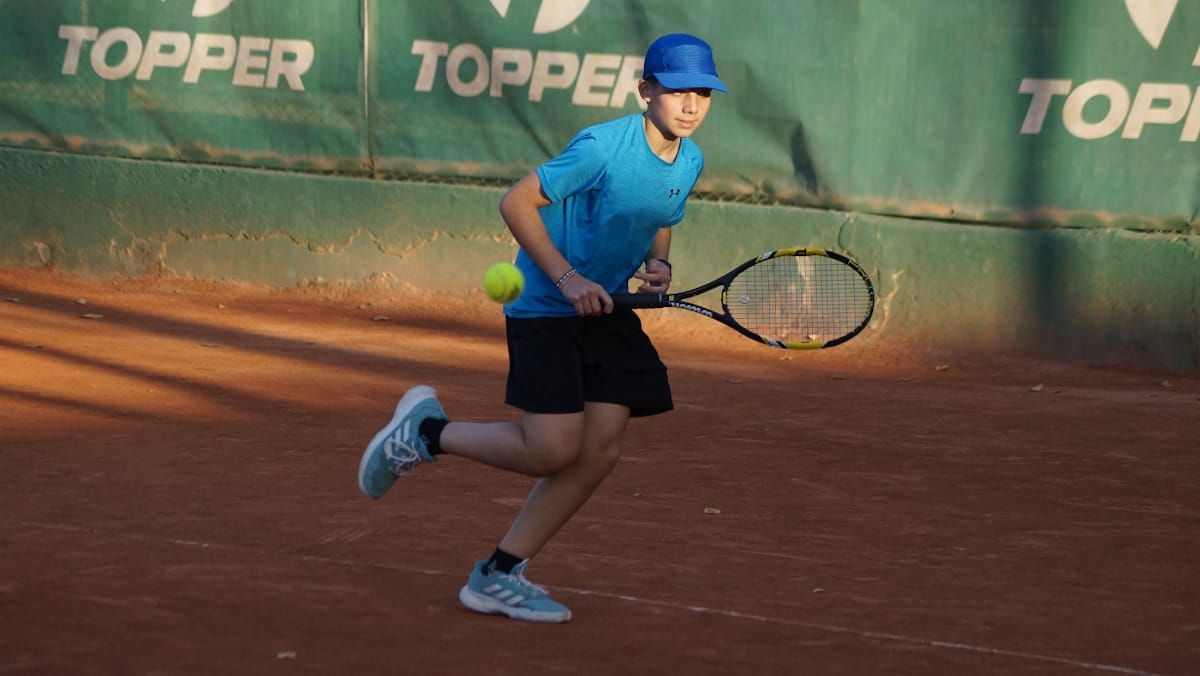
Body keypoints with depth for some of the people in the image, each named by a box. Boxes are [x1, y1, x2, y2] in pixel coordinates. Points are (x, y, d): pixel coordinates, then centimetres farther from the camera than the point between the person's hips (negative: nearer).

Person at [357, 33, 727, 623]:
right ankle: (424, 431, 10)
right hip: (544, 308, -8)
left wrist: (657, 265, -2)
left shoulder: (690, 162, 2)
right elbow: (516, 203, -17)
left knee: (600, 452, -1)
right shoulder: (602, 146, -21)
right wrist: (567, 278, -22)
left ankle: (498, 575, 10)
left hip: (606, 311, 8)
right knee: (552, 451, -14)